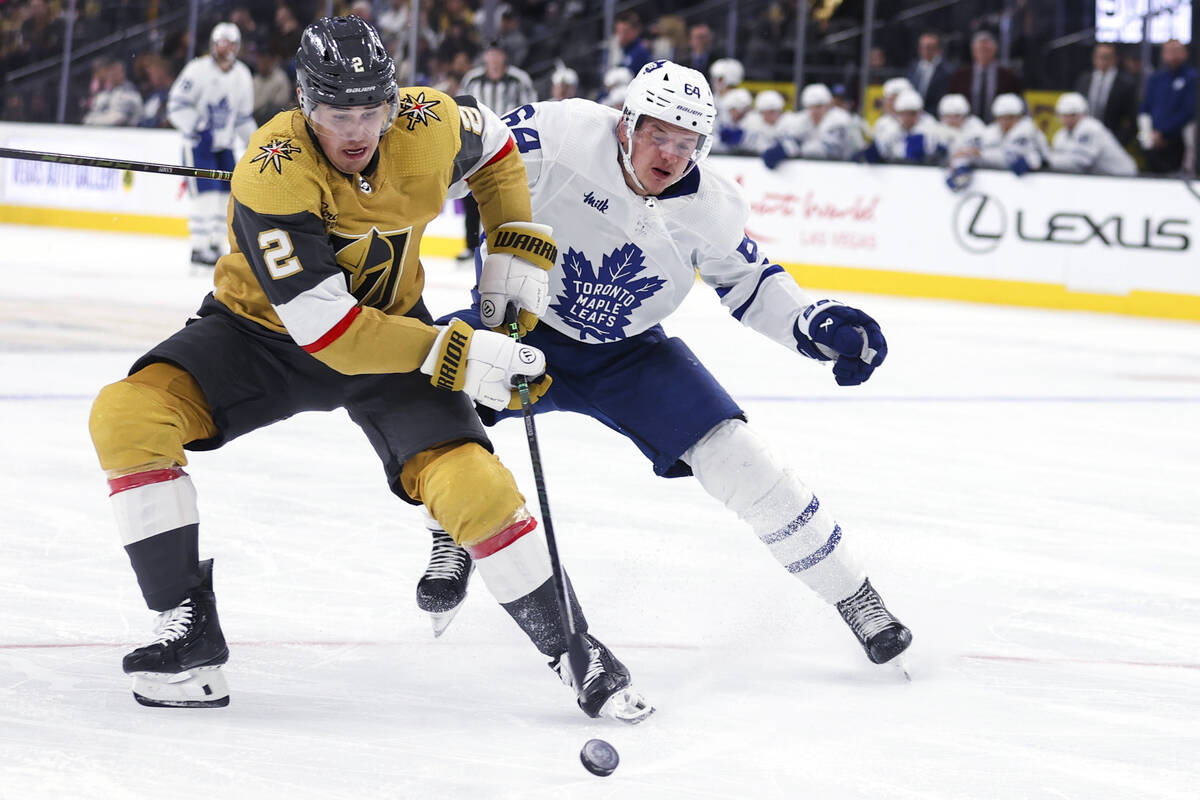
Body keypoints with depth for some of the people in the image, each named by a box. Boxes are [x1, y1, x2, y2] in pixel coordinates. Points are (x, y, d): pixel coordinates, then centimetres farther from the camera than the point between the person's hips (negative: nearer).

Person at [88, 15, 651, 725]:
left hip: (390, 326, 2)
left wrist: (519, 244, -1)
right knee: (129, 414, -25)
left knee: (474, 485, -20)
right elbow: (323, 329, -34)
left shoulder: (428, 125, -19)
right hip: (266, 329, -2)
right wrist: (457, 355, -36)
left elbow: (492, 142, 9)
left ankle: (576, 650, 0)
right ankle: (190, 632, -17)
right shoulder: (273, 174, -32)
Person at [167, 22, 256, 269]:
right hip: (198, 144, -6)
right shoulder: (199, 70, -12)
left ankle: (216, 246, 14)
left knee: (226, 193, 4)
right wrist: (197, 128, -24)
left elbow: (244, 117, 18)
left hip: (226, 146, 6)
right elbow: (176, 105, -15)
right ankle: (199, 248, -10)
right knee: (206, 192, -14)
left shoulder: (242, 76, 8)